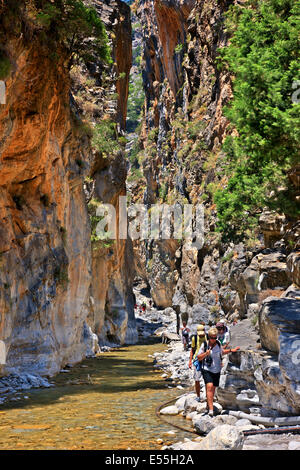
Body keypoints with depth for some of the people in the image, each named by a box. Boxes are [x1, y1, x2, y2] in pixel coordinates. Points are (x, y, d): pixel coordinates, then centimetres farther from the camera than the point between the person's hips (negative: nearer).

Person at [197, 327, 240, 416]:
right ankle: (211, 409, -27)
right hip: (207, 370, -5)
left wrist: (231, 350, 15)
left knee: (213, 389, 13)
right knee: (209, 387, -21)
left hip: (217, 370, 5)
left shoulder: (218, 343, 1)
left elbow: (222, 352, 23)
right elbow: (199, 358, -5)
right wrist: (206, 354, -21)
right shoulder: (204, 345, -9)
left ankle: (208, 405, 36)